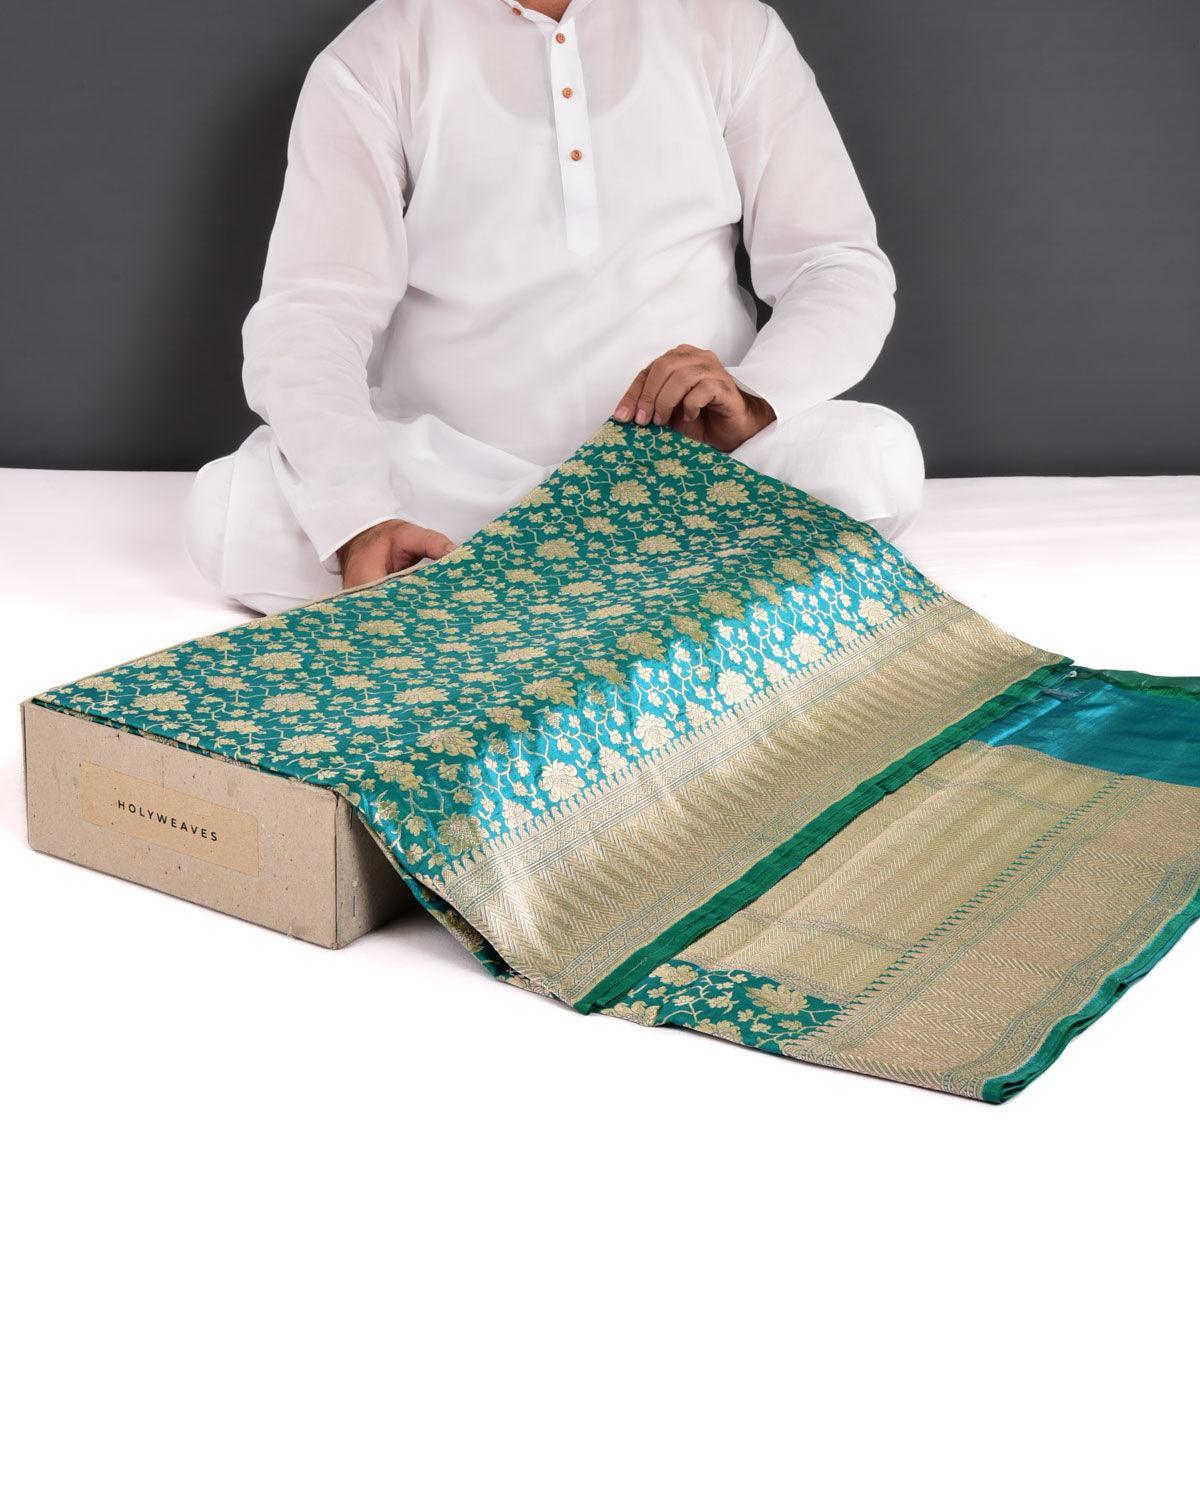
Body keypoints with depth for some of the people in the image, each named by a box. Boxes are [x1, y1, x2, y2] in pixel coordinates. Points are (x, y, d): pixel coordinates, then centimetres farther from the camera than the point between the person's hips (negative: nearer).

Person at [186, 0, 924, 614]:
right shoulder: (374, 59, -1)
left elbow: (844, 267, 2)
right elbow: (309, 315, -12)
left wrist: (753, 403, -22)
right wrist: (359, 522, -31)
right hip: (450, 480, 0)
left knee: (875, 457, -27)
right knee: (235, 509, -28)